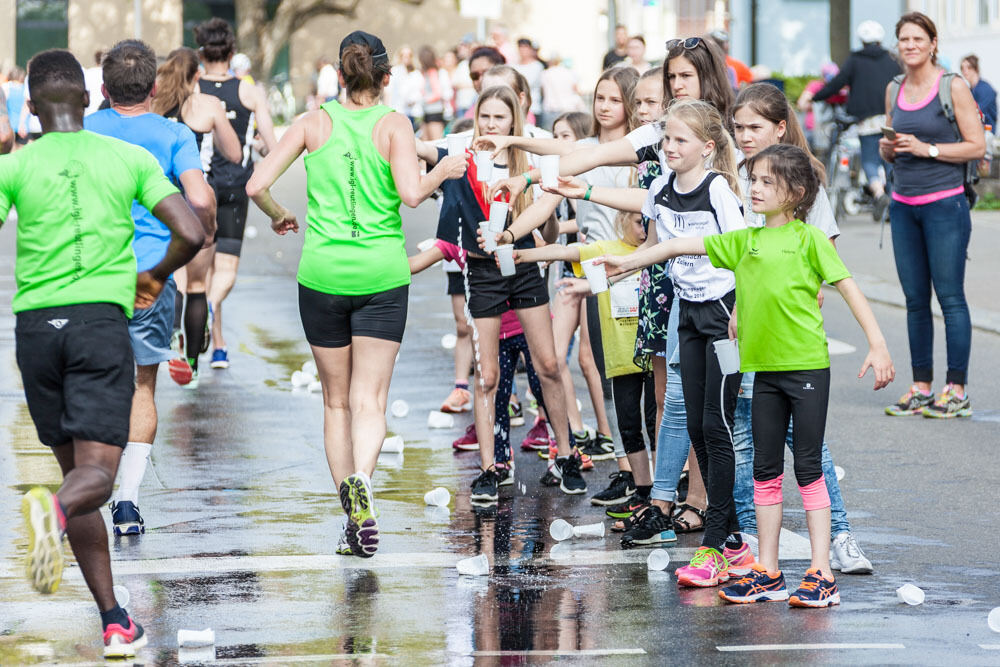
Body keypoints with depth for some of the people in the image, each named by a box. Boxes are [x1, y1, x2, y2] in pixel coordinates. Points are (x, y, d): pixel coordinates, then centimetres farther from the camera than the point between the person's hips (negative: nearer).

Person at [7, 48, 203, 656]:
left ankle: (115, 622, 10)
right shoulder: (131, 159, 7)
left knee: (75, 464, 12)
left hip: (35, 322, 1)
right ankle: (56, 508, -45)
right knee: (96, 473, -6)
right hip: (103, 320, -1)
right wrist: (156, 276, 20)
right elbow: (191, 234, 0)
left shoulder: (14, 166, 4)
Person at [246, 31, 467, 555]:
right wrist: (441, 174, 2)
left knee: (336, 401, 13)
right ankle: (361, 479, -29)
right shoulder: (393, 124, -3)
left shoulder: (314, 123, 2)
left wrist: (278, 216, 16)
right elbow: (411, 193, -16)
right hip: (382, 275, -1)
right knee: (369, 398, -1)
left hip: (323, 274, 1)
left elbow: (256, 186, -3)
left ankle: (351, 512, 11)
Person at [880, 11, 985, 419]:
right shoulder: (894, 90, 12)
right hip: (903, 205, 6)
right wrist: (887, 149, -2)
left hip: (945, 204, -6)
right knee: (915, 300, 7)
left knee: (950, 297, -5)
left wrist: (927, 149, -15)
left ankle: (957, 391, -3)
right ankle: (921, 388, 12)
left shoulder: (952, 87, -4)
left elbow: (977, 147, -6)